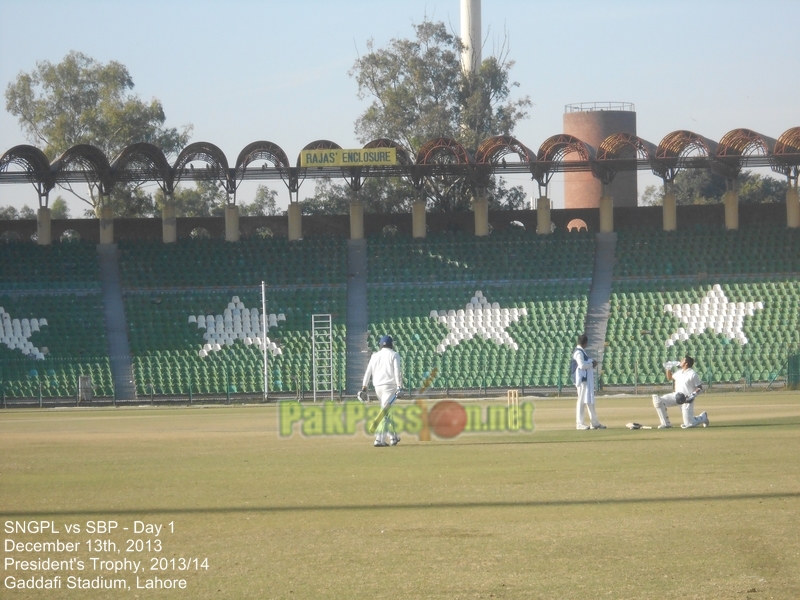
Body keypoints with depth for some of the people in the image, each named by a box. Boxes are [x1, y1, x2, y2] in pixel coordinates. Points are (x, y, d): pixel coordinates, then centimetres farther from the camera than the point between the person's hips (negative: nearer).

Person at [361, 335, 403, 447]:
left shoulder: (375, 356, 11)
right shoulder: (394, 355, -1)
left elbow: (368, 371, 8)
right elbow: (397, 372, -10)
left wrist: (364, 386, 9)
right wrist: (399, 387, -13)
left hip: (377, 387, 5)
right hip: (389, 386, -5)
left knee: (387, 412, 19)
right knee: (385, 412, -10)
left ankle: (393, 437, 24)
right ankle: (379, 440, -20)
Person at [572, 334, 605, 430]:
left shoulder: (581, 351, 18)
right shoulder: (579, 353, -13)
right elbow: (582, 365, -23)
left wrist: (591, 364, 3)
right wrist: (592, 363, -11)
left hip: (587, 380, 11)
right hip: (582, 379, -11)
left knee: (590, 400, 12)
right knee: (582, 400, -8)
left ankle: (594, 422, 17)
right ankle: (579, 423, -5)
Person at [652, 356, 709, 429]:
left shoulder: (693, 374, -13)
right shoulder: (679, 373, 9)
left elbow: (700, 388, -11)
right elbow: (670, 378, 27)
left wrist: (692, 396, -25)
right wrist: (668, 369, 10)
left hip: (687, 400, -7)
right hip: (677, 397, 7)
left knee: (689, 424, -9)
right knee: (657, 400, -10)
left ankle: (703, 417, 24)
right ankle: (666, 423, -4)